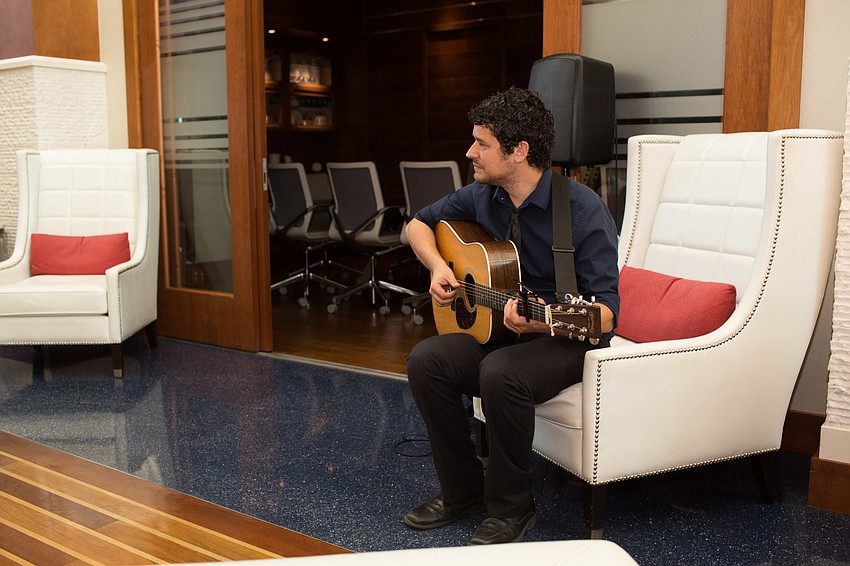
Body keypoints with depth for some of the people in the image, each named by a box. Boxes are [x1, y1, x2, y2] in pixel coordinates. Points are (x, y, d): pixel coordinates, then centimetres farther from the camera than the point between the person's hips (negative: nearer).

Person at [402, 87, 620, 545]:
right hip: (495, 328, 6)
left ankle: (511, 507, -11)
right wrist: (438, 267, -3)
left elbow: (606, 312, -23)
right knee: (425, 360, -18)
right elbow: (419, 224, 17)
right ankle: (462, 490, -1)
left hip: (569, 338, -6)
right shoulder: (483, 197, -1)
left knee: (501, 372, -35)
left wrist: (543, 320, -42)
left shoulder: (583, 210, -20)